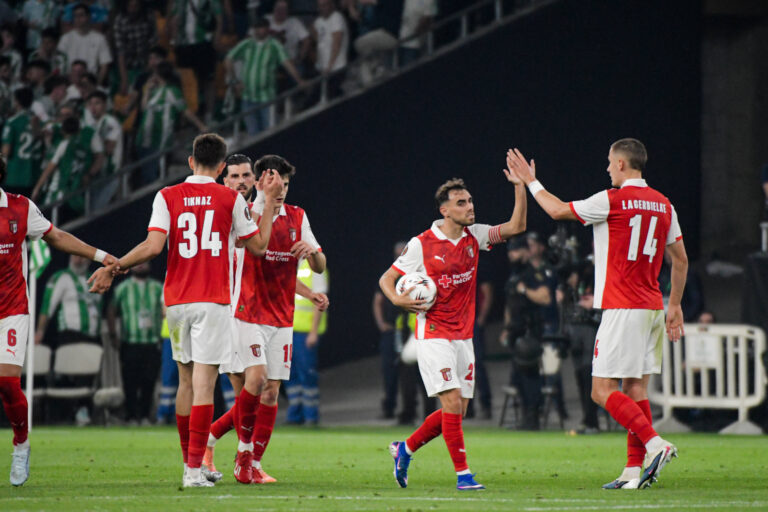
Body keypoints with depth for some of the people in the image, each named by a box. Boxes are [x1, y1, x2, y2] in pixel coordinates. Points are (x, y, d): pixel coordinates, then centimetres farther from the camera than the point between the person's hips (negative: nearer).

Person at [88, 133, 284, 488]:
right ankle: (194, 469, -15)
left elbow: (153, 246, -9)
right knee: (203, 383, -7)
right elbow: (258, 245, 8)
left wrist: (113, 268, 1)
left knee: (186, 380, 15)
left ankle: (189, 463, 23)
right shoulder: (230, 199, -1)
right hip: (213, 302, -3)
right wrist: (269, 202, 17)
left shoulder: (167, 197, 1)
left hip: (176, 300, 3)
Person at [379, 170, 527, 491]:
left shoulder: (474, 237, 6)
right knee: (452, 401, -16)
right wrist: (398, 299, -21)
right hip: (433, 335, -6)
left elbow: (516, 226, 0)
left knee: (456, 411, 6)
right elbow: (386, 278, -1)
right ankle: (463, 474, -12)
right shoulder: (421, 245, -8)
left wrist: (519, 186, -10)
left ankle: (405, 449, 27)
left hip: (463, 336, 6)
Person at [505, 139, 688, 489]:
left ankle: (655, 444, -20)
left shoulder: (612, 201, -10)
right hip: (652, 308, 7)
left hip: (622, 309, -7)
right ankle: (634, 470, 5)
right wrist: (675, 306, 22)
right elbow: (680, 258, 14)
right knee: (635, 389, 8)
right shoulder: (663, 205, 10)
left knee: (603, 391, -6)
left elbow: (558, 211, 2)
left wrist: (531, 182, 16)